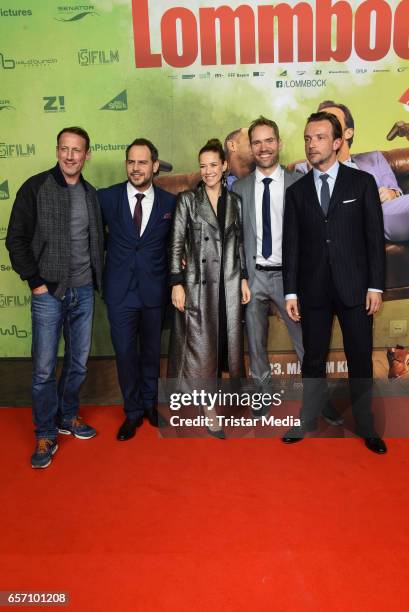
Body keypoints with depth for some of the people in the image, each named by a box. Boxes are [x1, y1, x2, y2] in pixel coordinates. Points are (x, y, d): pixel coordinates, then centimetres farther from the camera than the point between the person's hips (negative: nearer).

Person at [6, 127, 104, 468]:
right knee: (44, 368, 1)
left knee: (79, 362, 12)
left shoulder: (91, 194, 8)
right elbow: (16, 239, -6)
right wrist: (35, 281, -9)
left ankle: (68, 417, 33)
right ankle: (46, 435, 17)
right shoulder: (35, 188, -5)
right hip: (48, 292, -4)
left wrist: (97, 277, 6)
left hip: (84, 292, 4)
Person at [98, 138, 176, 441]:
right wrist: (97, 274, -1)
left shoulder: (169, 201, 0)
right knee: (125, 352, 4)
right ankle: (133, 411, 22)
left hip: (154, 288, 1)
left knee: (151, 350, 14)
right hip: (119, 290, -1)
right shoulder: (106, 197, -3)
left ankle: (150, 404, 34)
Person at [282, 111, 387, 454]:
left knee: (361, 360, 7)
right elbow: (291, 245, 5)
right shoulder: (297, 191, 8)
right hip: (313, 290, 2)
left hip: (354, 287, -1)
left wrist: (376, 286, -6)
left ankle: (365, 427, 22)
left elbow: (375, 236, 0)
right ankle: (307, 420, 23)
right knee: (313, 359, 10)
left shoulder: (362, 182, 2)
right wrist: (291, 292, 0)